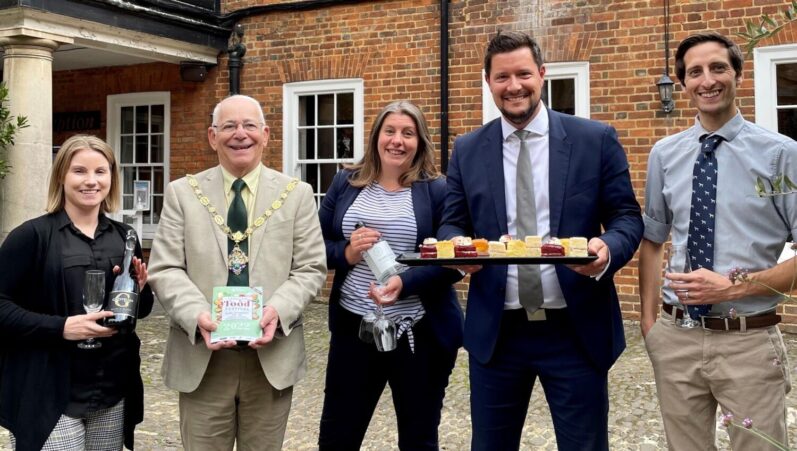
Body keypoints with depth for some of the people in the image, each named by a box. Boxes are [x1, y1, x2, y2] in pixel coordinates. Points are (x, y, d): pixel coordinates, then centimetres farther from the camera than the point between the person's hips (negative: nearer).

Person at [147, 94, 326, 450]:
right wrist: (197, 315, -19)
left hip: (273, 355, 1)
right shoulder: (182, 193, 5)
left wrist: (278, 310, -18)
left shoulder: (297, 194, 5)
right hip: (202, 355, 0)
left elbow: (310, 269, 1)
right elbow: (165, 269, -1)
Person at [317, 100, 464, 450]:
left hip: (421, 333, -2)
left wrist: (405, 282, -24)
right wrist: (345, 253, -14)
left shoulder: (437, 191, -3)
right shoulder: (346, 183, 5)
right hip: (353, 327, 2)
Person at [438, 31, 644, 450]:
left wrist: (608, 249, -21)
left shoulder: (596, 139, 0)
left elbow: (627, 217, 1)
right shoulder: (467, 149, 6)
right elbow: (452, 224, 9)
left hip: (576, 329, -1)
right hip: (495, 331, 2)